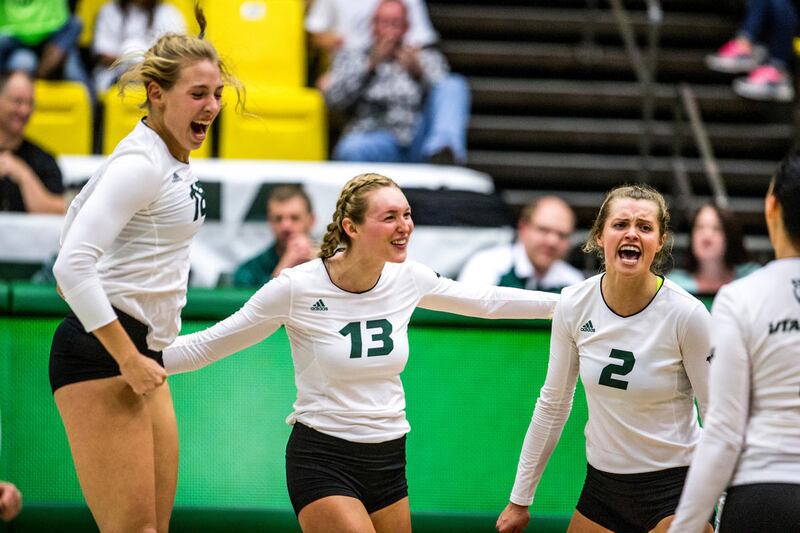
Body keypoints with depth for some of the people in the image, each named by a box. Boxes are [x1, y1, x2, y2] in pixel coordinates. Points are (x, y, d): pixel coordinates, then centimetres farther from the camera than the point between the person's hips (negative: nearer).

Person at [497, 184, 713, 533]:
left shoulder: (687, 314, -15)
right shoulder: (574, 305, -5)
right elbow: (553, 403, 6)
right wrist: (520, 499, 8)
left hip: (675, 488, -4)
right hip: (601, 486, 4)